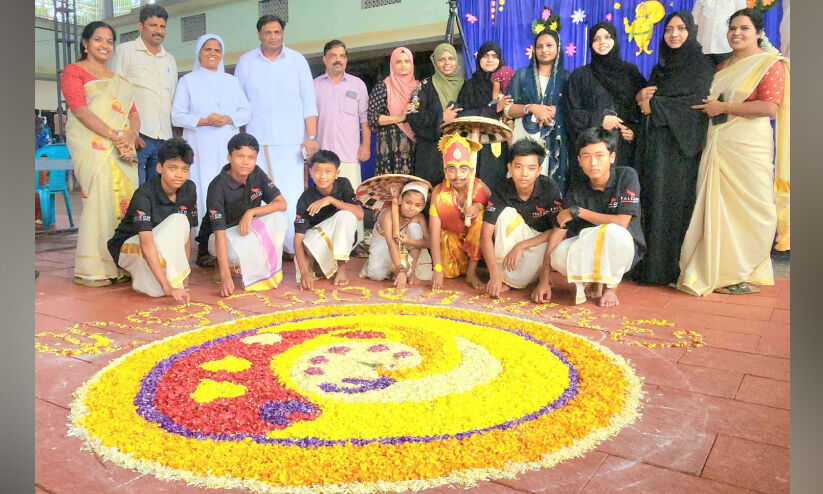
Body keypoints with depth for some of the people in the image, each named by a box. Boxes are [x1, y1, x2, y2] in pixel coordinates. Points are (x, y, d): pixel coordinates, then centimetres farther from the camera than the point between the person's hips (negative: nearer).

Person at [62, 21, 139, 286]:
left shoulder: (120, 80, 26)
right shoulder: (74, 72, 7)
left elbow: (134, 114, 16)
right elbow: (81, 111, -7)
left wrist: (130, 135, -6)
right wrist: (115, 136, -17)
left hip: (122, 148, 5)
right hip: (92, 146, -5)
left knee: (126, 199, -4)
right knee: (100, 199, -14)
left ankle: (120, 264, 2)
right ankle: (92, 268, -9)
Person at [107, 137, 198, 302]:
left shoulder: (189, 189, -10)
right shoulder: (144, 194, -28)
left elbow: (186, 233, -5)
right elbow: (147, 245, -38)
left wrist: (184, 275, -12)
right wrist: (167, 287, -47)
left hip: (165, 245, 6)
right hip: (128, 246, -6)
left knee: (180, 221, -25)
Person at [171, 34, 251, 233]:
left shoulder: (232, 81, 22)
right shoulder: (188, 81, 12)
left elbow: (246, 112, 13)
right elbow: (177, 116, 3)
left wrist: (228, 119, -7)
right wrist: (203, 121, -12)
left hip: (228, 147, 3)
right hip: (200, 148, -2)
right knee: (203, 192, -9)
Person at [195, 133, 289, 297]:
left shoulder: (257, 174, -9)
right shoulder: (218, 187, -25)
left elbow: (281, 204, -13)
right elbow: (219, 233, -30)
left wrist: (252, 212, -30)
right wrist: (225, 276, -37)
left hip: (247, 228, 5)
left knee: (280, 220, -23)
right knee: (242, 251, -38)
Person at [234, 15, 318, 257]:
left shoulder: (297, 60, 9)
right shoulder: (245, 62, 11)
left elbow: (309, 100, 6)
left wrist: (311, 136, -2)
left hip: (291, 139, -1)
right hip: (256, 139, 1)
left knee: (292, 194, -8)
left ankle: (293, 246, -3)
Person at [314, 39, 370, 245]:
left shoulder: (357, 84, 12)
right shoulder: (315, 85, 12)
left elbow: (365, 117, 11)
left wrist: (366, 145, 3)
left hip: (350, 152, 0)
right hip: (322, 152, 1)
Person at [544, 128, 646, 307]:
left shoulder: (626, 176, -12)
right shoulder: (576, 192, -4)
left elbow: (621, 223, -21)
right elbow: (558, 231, -9)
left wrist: (577, 211, -17)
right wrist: (544, 280, -17)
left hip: (623, 247, -2)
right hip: (590, 252, 3)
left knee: (612, 231, -37)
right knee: (559, 255, -30)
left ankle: (611, 286, -9)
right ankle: (595, 282, 2)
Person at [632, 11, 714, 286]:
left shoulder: (701, 65, 3)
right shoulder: (660, 67, 20)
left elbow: (694, 102, -9)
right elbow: (645, 99, 16)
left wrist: (654, 104, -7)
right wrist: (642, 96, -8)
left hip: (679, 143, -5)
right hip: (654, 142, 5)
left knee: (672, 200, -8)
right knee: (652, 199, 1)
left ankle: (670, 268, -4)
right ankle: (651, 264, 5)